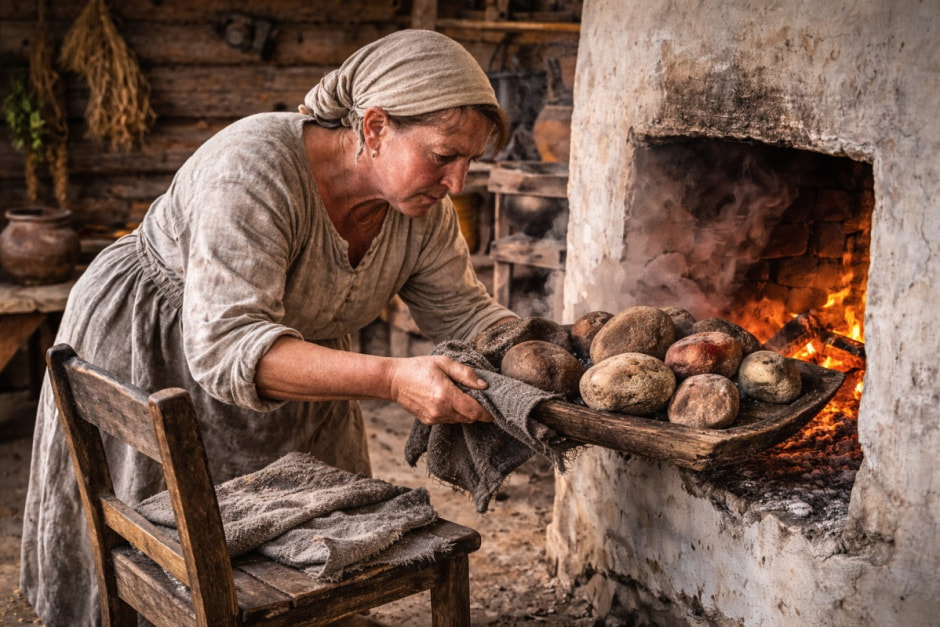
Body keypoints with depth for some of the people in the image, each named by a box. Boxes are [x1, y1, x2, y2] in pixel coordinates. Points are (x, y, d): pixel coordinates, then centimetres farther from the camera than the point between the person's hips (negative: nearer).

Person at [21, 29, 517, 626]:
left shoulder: (424, 211, -14)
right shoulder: (254, 169, -36)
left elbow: (466, 314, -4)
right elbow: (227, 347, -42)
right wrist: (393, 380, -52)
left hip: (294, 352, 6)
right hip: (152, 357, -6)